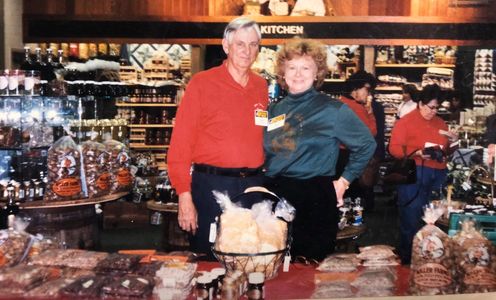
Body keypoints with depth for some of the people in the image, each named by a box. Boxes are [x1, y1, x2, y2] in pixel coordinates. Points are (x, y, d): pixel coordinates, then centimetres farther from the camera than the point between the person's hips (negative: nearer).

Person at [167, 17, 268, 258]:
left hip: (254, 184, 4)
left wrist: (262, 180, 4)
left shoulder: (261, 86, 10)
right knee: (209, 259, 6)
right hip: (212, 184, -4)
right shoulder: (202, 83, -4)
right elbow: (181, 143, -6)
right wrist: (184, 195, -11)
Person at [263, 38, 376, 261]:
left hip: (315, 200, -4)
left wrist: (344, 181, 2)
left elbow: (366, 145, 4)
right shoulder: (274, 111, 11)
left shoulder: (333, 110, -3)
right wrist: (266, 181, 10)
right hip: (273, 196, 4)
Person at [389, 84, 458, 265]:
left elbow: (447, 150, 26)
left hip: (438, 174, 6)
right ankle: (407, 257, 12)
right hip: (414, 174, -6)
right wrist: (416, 153, -22)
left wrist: (452, 143, 5)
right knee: (411, 217, 0)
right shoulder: (405, 121, -3)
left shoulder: (441, 123, 16)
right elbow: (394, 148, -10)